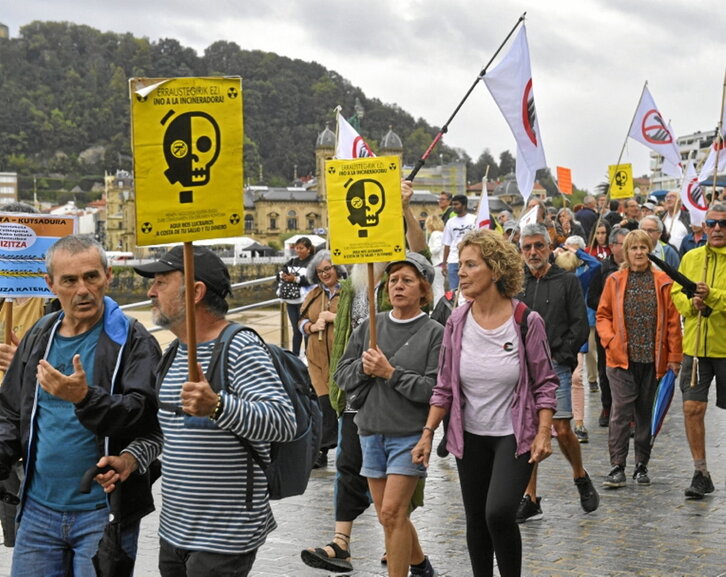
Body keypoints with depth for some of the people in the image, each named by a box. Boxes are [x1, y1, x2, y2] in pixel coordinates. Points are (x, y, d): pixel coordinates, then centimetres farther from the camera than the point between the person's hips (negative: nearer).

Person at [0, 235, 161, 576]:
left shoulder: (132, 341, -6)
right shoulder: (38, 339, 10)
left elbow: (144, 416, -17)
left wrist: (85, 398, -31)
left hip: (104, 512, -5)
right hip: (39, 509, 5)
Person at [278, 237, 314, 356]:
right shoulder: (293, 261, 16)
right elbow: (280, 274, 16)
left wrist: (295, 279, -20)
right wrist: (282, 274, -6)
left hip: (305, 301, -6)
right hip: (291, 301, 6)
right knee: (296, 330, 12)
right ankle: (295, 356, 17)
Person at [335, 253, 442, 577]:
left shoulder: (434, 333, -6)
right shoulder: (369, 327, 7)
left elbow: (434, 389, -14)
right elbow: (342, 377, 8)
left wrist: (390, 373, -17)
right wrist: (363, 368, -12)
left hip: (410, 434, -5)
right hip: (371, 431, 5)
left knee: (392, 512, -11)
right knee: (387, 515, 13)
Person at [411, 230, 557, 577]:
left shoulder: (526, 321, -12)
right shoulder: (457, 322, -3)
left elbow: (544, 383, -5)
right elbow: (444, 387, 4)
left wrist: (544, 433, -12)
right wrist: (428, 433, 0)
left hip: (514, 435, -4)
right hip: (470, 437, 4)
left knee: (499, 512, -20)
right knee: (476, 520, 12)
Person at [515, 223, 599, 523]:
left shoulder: (567, 281, 3)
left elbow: (580, 326, 0)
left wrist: (558, 357, -7)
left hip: (555, 366, -2)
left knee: (562, 430, -6)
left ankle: (581, 477, 23)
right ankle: (530, 499, 10)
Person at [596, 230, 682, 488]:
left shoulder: (663, 282, 4)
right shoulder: (615, 281, 5)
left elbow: (673, 321, 4)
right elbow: (603, 315, 9)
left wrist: (674, 356, -1)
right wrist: (610, 340, -8)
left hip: (653, 359, 1)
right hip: (622, 358, -1)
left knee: (646, 412, 9)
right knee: (621, 411, -8)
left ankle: (642, 465, 19)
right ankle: (617, 467, -6)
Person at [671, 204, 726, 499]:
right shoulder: (690, 258, 9)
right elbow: (676, 292, 13)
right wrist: (690, 303, -7)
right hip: (696, 345, 3)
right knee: (692, 407, -1)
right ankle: (701, 473, 11)